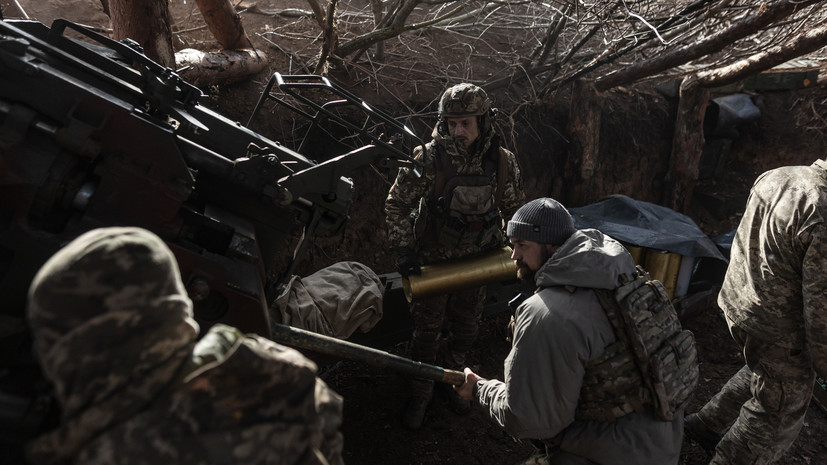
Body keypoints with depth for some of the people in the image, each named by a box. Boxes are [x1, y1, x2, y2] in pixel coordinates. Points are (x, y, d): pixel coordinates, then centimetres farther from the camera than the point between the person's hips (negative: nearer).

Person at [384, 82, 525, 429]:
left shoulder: (502, 162, -10)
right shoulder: (428, 158, -19)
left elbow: (514, 209, 6)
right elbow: (396, 204, -10)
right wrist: (404, 249, -17)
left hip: (476, 260, 3)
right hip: (432, 258, -3)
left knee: (466, 329, 16)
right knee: (427, 328, 8)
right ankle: (421, 392, 30)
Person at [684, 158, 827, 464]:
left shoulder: (774, 177, -2)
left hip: (737, 304, 8)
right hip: (777, 330, -8)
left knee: (763, 373, 31)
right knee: (780, 414, 13)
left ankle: (705, 423, 44)